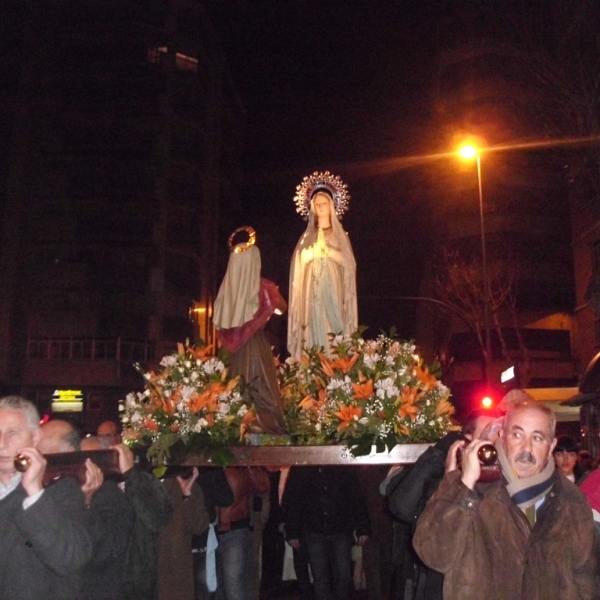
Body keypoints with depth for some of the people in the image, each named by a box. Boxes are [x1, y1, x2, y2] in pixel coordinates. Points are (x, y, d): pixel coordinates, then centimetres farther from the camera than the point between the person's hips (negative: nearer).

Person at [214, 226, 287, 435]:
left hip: (235, 348, 4)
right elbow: (281, 308, 9)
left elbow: (220, 322, 11)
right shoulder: (262, 287, -7)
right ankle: (269, 427, -2)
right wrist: (273, 294, 25)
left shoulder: (227, 288, 3)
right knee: (262, 389, -1)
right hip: (256, 346, -4)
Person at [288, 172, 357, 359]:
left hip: (334, 290, -1)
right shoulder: (308, 235, 12)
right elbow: (299, 261, 5)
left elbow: (347, 261, 0)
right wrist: (316, 248, -7)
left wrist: (328, 249, -10)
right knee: (315, 331, -6)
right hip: (313, 292, 1)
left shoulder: (340, 234, 10)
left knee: (334, 332, -7)